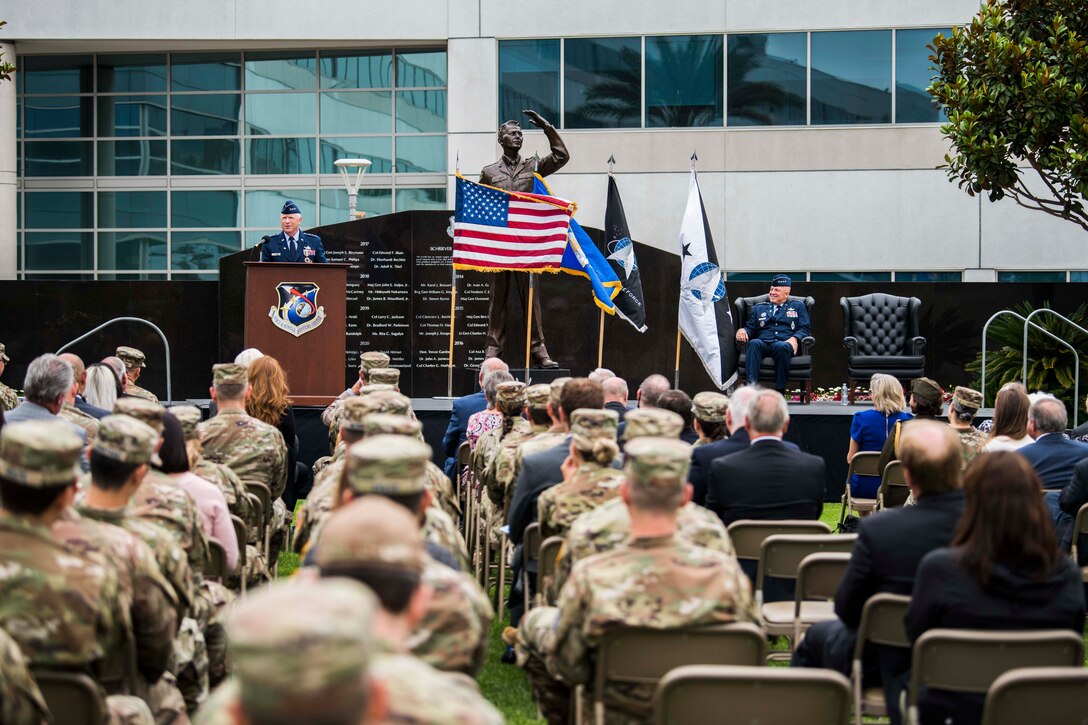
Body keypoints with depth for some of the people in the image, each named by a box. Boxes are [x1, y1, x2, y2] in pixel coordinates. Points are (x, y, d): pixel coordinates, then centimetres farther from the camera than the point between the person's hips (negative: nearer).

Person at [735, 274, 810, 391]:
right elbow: (751, 328, 24)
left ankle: (780, 390, -39)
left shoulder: (798, 306, 23)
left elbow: (804, 329, 13)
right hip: (764, 343, 2)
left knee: (781, 346, -40)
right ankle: (752, 386, -50)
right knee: (754, 343, -35)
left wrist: (794, 338, -8)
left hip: (784, 343, -2)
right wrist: (742, 330, 0)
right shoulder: (759, 308, 30)